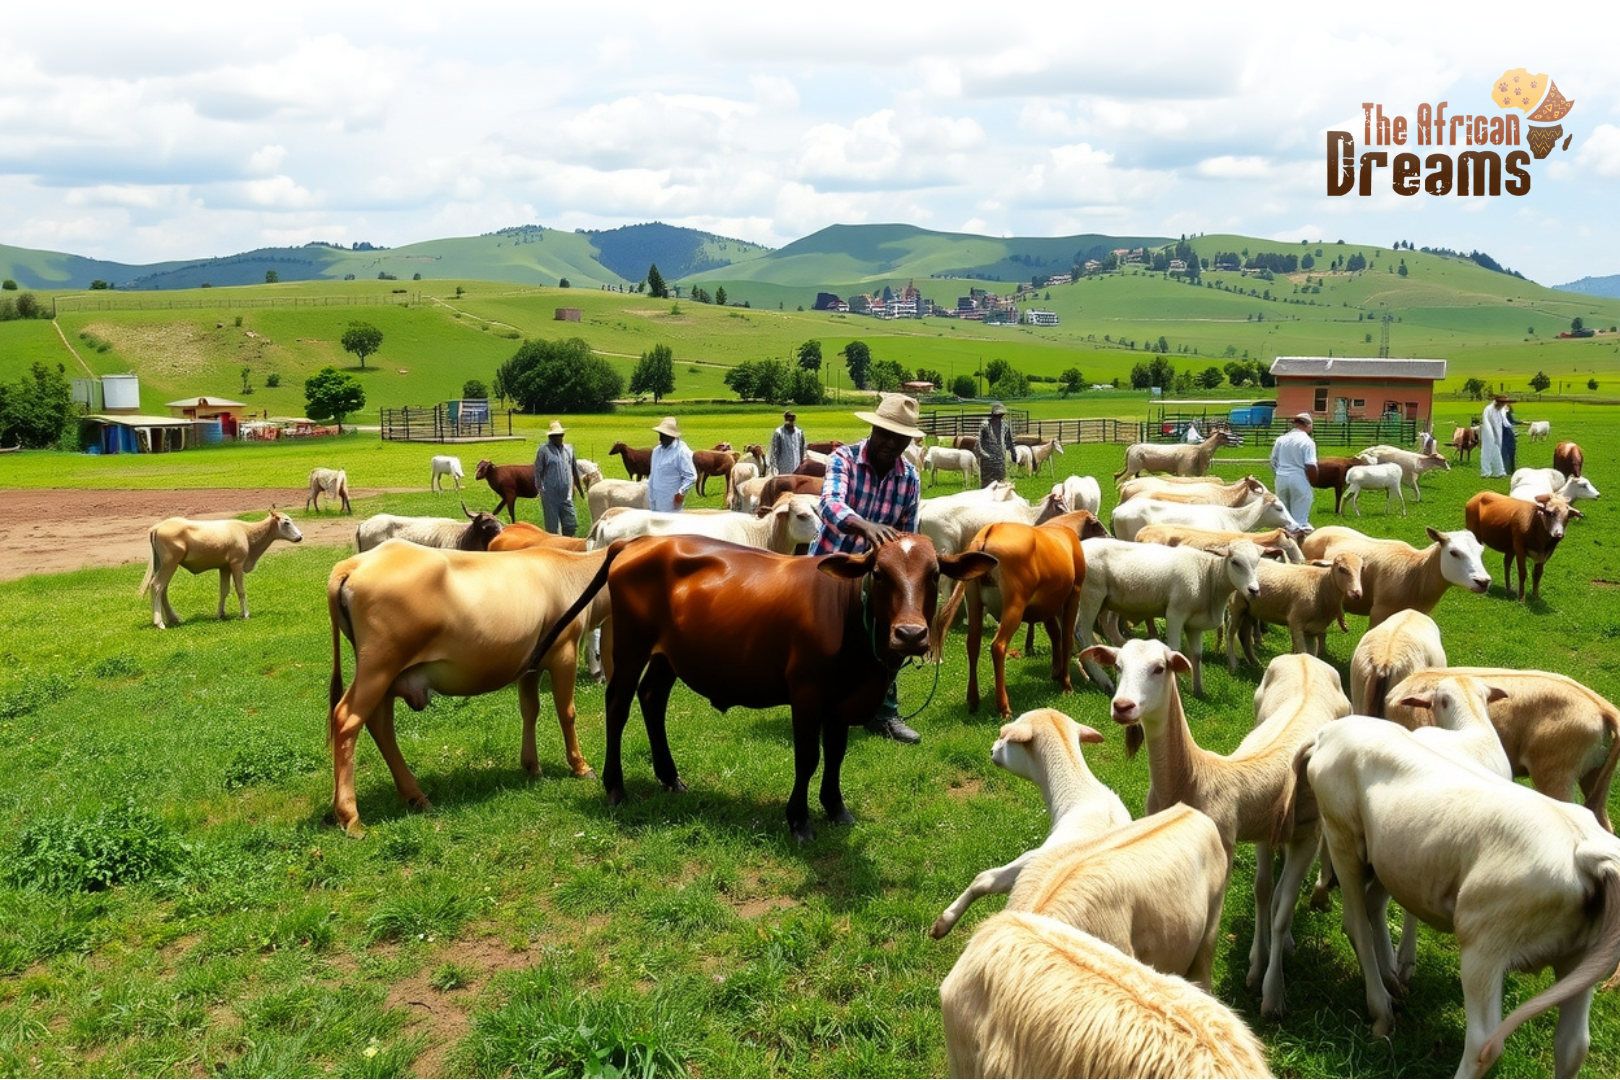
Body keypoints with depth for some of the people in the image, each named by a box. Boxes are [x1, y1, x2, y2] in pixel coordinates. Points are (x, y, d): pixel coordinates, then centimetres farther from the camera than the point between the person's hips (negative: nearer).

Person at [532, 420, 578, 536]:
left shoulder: (569, 449, 9)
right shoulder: (544, 450, -6)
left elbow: (573, 469, 17)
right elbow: (538, 471, -5)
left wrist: (573, 485, 16)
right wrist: (539, 488, -7)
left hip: (566, 495, 4)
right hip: (550, 495, -4)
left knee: (570, 525, 6)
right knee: (552, 526, 4)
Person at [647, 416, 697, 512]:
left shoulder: (682, 452, -10)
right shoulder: (657, 450, 14)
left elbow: (691, 476, -12)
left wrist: (681, 493, -23)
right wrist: (650, 500, 18)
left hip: (671, 502, -7)